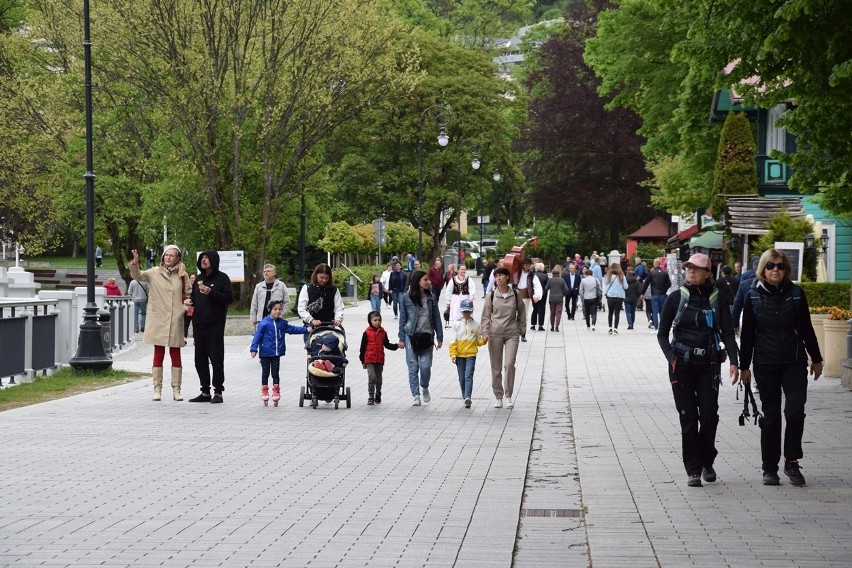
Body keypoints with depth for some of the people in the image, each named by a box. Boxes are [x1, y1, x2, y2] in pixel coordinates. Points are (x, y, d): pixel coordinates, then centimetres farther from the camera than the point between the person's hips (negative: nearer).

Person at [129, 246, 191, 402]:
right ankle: (157, 389, 7)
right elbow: (138, 276, -12)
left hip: (176, 321, 1)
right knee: (158, 354, 3)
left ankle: (176, 389, 11)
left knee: (175, 354, 6)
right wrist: (134, 265, -29)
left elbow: (188, 295, 12)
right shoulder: (155, 273, 2)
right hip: (158, 321, -1)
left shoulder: (182, 275, 6)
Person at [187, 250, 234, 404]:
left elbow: (229, 298, -10)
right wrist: (190, 301, 4)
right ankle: (205, 392, 14)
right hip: (199, 324, 7)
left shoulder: (222, 278, -3)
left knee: (216, 358, -5)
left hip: (215, 325, -6)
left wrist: (211, 293, -20)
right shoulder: (199, 278, 16)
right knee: (200, 359, 7)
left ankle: (218, 392, 1)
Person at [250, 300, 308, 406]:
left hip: (276, 353, 3)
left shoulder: (282, 323, 4)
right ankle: (264, 393, 15)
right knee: (265, 373, 7)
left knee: (275, 373, 7)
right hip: (265, 353, -3)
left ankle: (276, 392, 14)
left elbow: (292, 329, 14)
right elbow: (257, 336, -11)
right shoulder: (264, 323, -11)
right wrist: (254, 349, -15)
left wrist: (306, 329, 10)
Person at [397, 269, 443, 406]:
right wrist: (401, 338, 1)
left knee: (425, 366, -5)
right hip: (411, 336, -1)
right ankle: (415, 395, 7)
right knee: (413, 367, 0)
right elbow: (402, 318, 3)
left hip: (426, 336, 1)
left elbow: (436, 318, 10)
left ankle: (425, 388, 22)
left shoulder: (431, 298, 6)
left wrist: (440, 337, 8)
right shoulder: (407, 298, -1)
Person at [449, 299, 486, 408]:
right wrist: (453, 354, -7)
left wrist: (483, 340, -11)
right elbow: (453, 341, 1)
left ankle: (467, 397, -23)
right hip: (459, 354, 2)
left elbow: (478, 340, 11)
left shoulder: (475, 325, 3)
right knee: (462, 378, 8)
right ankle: (465, 397, 21)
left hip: (471, 355, -2)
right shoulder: (457, 325, 3)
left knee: (468, 376, -14)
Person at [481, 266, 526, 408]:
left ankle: (509, 396, -2)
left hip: (512, 334, -1)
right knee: (496, 367, 4)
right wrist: (485, 332, -6)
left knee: (509, 364, -13)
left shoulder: (516, 294, 2)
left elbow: (521, 313, 13)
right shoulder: (491, 295, 2)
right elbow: (486, 316, 4)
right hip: (495, 334, 1)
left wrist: (522, 329, 9)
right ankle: (498, 396, 15)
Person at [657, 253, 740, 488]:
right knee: (688, 417, -3)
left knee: (710, 415, -2)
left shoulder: (717, 300, 3)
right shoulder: (676, 298, 1)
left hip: (708, 365, 1)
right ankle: (693, 470, 2)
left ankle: (707, 462, 19)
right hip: (682, 365, -1)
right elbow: (662, 334, 5)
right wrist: (671, 358, -11)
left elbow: (728, 333, -1)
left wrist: (734, 362, -15)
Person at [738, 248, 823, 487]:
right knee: (771, 416, 4)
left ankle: (792, 462, 1)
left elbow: (806, 329, 10)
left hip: (794, 362, 0)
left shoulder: (796, 294, 3)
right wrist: (745, 366, 2)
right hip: (766, 364, 0)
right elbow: (747, 334, 4)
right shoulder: (754, 297, 1)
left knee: (795, 411, -12)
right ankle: (769, 468, 12)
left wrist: (816, 359, 13)